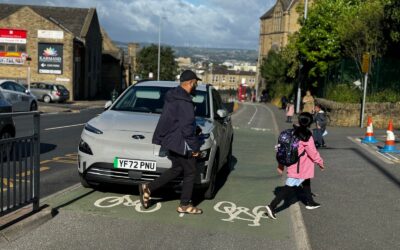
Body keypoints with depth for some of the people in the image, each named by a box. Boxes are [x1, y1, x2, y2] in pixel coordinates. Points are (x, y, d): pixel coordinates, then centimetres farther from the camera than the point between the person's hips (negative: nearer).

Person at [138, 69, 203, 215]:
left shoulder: (171, 97, 10)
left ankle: (148, 188, 16)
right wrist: (194, 146, -15)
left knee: (176, 169, 20)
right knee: (190, 173, 4)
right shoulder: (184, 102, -21)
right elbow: (187, 127, -22)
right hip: (181, 143, -10)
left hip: (169, 140, 10)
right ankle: (185, 205, 14)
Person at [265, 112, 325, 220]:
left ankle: (310, 202, 47)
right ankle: (272, 206, -12)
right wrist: (320, 162, 4)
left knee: (306, 182, 28)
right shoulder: (306, 137, -20)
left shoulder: (293, 133, 3)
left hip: (292, 166, 9)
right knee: (289, 188, -6)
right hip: (300, 169, -8)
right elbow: (313, 153, -14)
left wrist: (281, 165, 13)